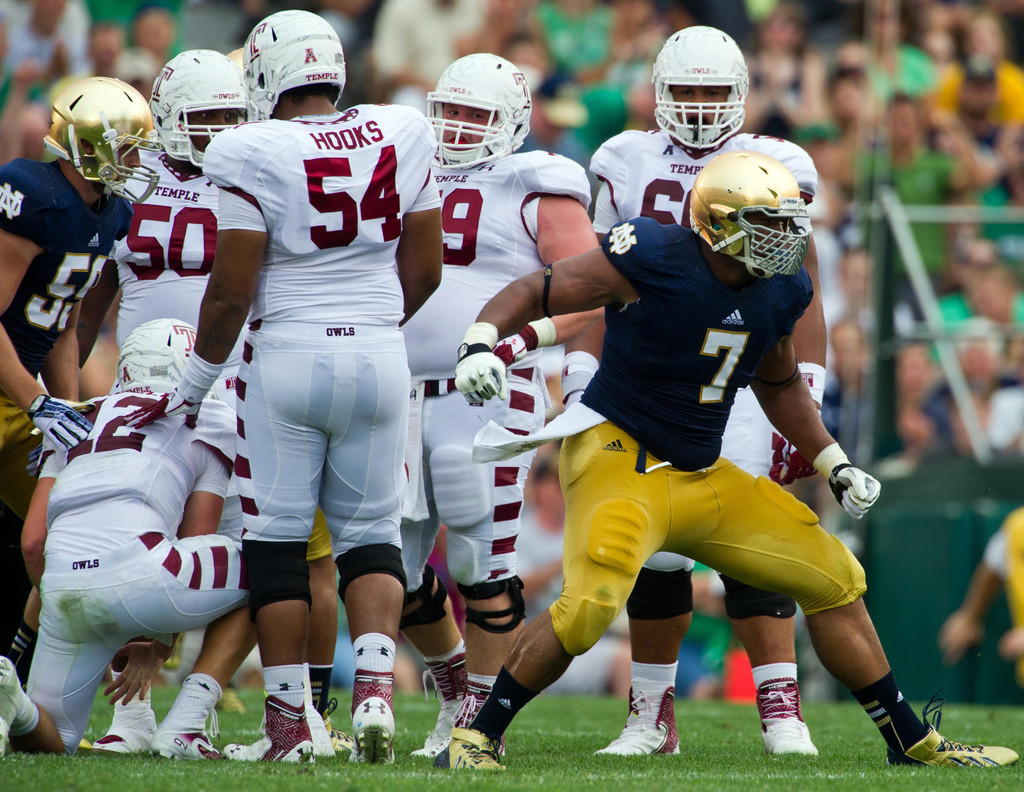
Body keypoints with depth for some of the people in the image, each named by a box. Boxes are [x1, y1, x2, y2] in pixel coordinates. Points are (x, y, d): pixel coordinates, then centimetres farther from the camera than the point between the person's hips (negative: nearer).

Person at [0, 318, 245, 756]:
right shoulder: (210, 422, 19)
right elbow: (196, 542, 17)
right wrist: (158, 649, 28)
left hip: (61, 588, 5)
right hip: (134, 571, -5)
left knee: (52, 742, 21)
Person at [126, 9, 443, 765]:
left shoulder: (255, 154, -10)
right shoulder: (401, 138, 3)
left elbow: (232, 290, -8)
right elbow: (425, 270, 9)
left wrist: (195, 384, 5)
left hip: (286, 356, -3)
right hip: (380, 356, 3)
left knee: (277, 537, 6)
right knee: (370, 532, 14)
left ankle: (288, 723, 5)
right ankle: (375, 686, -7)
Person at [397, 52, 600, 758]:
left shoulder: (536, 192, -1)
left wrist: (527, 334, -21)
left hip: (489, 396, -6)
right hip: (402, 397, 6)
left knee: (482, 561, -8)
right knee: (396, 567, 6)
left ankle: (485, 715, 3)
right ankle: (455, 683, 30)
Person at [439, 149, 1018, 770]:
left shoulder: (781, 290, 3)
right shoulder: (655, 260, -18)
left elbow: (779, 383, 23)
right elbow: (536, 292, -12)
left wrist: (836, 467, 19)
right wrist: (480, 343, -30)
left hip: (704, 477, 8)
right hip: (620, 456, -8)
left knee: (834, 579, 9)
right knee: (592, 603, -31)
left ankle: (913, 743, 23)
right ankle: (476, 737, -13)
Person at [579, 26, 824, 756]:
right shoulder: (629, 168, 10)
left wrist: (807, 393, -3)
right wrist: (583, 377, 7)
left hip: (742, 383, -2)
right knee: (653, 551, 2)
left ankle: (782, 713, -9)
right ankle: (652, 716, 14)